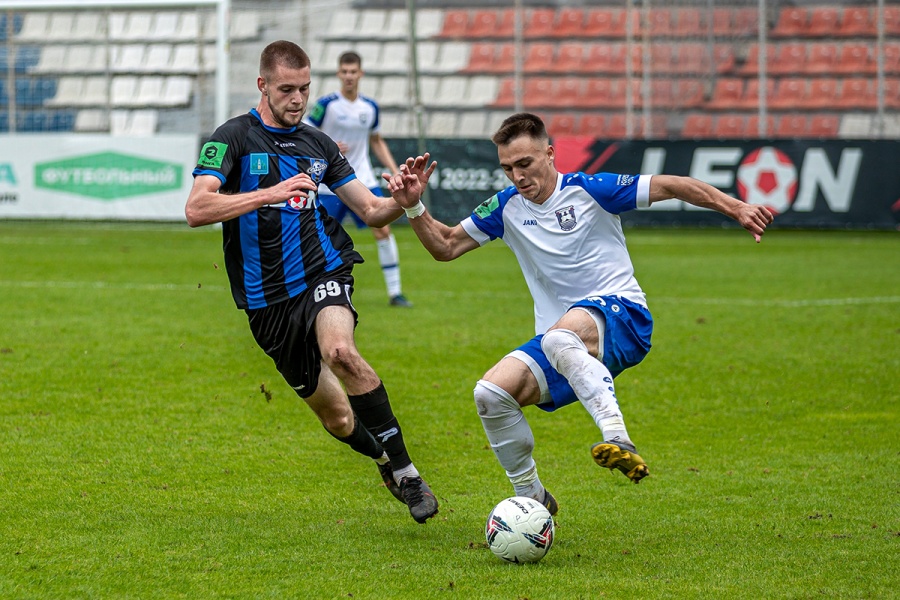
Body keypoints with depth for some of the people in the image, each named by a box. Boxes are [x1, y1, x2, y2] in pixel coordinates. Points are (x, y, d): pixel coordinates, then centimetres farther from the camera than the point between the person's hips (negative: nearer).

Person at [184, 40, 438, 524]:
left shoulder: (317, 144, 10)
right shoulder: (234, 138, -4)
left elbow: (370, 210, 12)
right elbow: (196, 209, -18)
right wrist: (270, 193, -26)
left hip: (323, 272, 1)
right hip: (266, 299, 0)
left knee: (340, 350, -33)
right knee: (335, 416, 5)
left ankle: (404, 470, -25)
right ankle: (388, 464, 38)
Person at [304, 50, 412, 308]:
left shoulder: (370, 107, 4)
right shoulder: (326, 104, -9)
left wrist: (395, 170, 9)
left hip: (363, 180, 3)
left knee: (383, 230, -8)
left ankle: (395, 292, -4)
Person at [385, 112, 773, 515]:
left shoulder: (588, 190, -4)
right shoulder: (507, 207, 10)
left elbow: (670, 186, -2)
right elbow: (446, 246, 16)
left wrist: (736, 209, -8)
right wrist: (413, 207, -1)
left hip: (621, 316, -6)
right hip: (559, 331, 6)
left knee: (559, 338, -40)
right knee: (491, 393, -17)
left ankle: (619, 439, -56)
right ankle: (531, 498, 1)